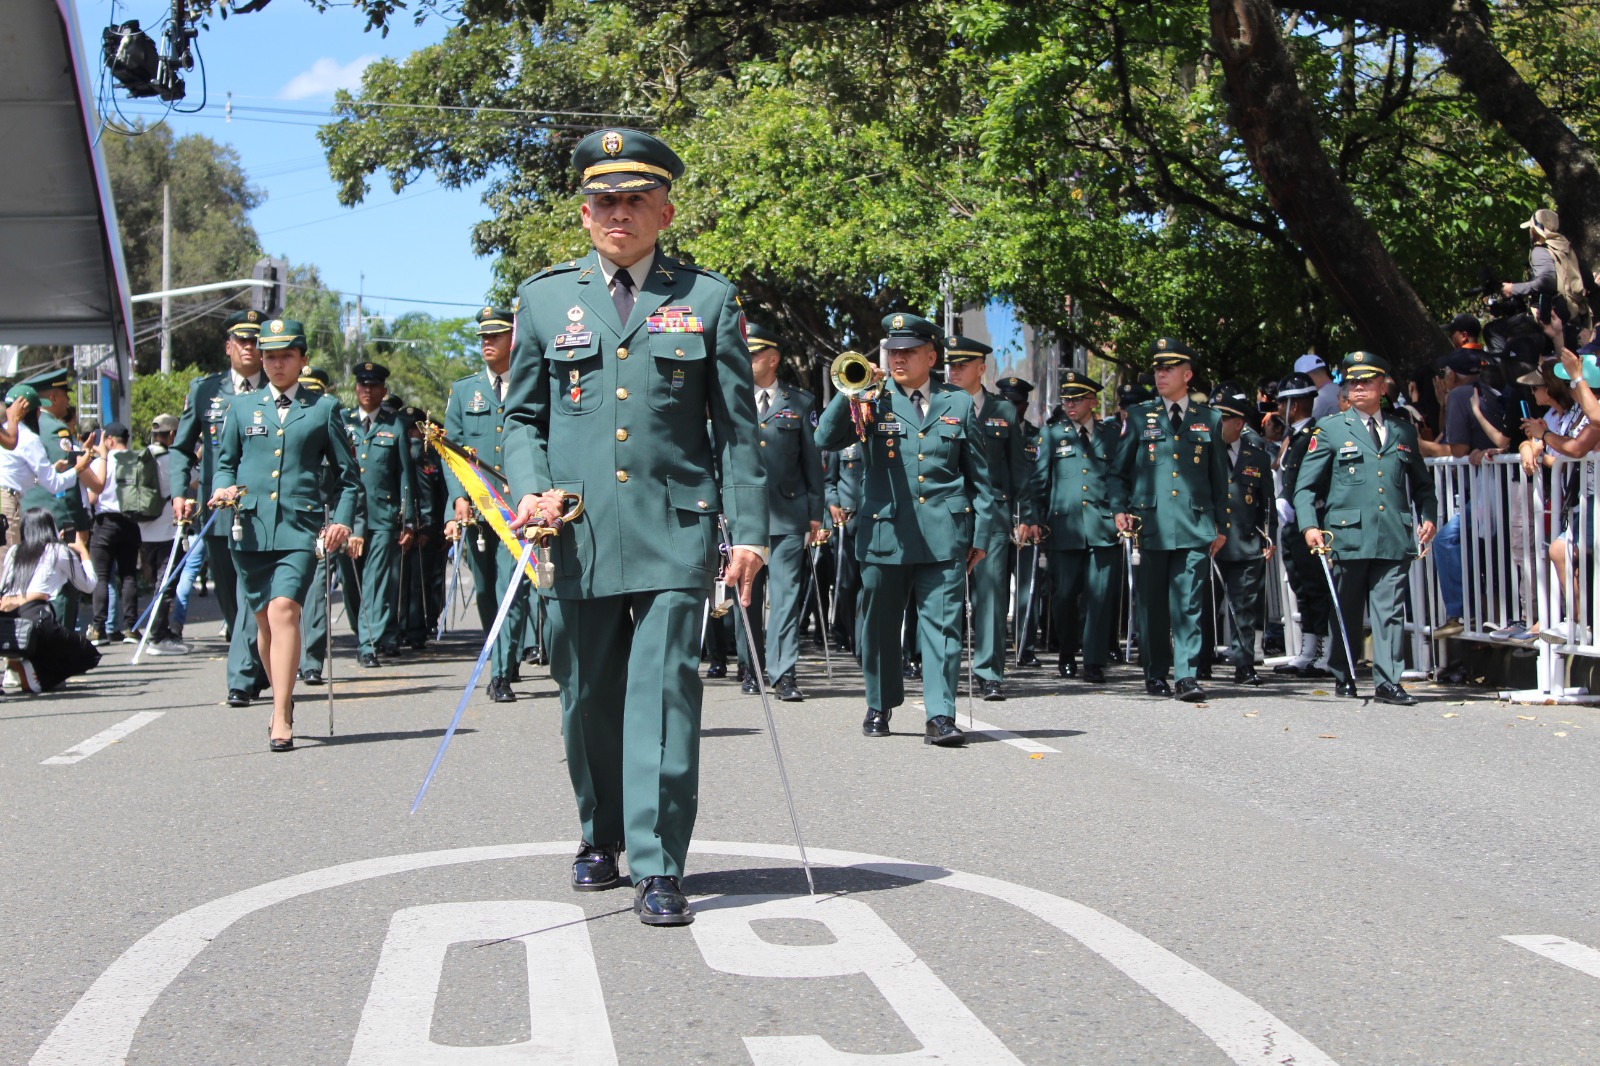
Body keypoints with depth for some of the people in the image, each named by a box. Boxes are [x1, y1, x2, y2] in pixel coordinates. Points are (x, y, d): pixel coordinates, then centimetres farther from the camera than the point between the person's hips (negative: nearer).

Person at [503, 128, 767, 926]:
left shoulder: (708, 298, 6)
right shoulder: (544, 297, 11)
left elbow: (736, 426, 5)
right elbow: (523, 416, 15)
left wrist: (748, 529, -1)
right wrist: (533, 488, -4)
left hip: (675, 530, -2)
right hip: (576, 533, 2)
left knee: (664, 689, -8)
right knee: (588, 696, 11)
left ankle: (659, 868, -3)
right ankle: (601, 839, 31)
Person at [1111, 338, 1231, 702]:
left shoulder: (1209, 419, 11)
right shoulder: (1139, 416, 10)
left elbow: (1219, 477, 14)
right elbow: (1119, 470, 12)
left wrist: (1221, 525, 11)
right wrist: (1119, 509, -1)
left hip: (1194, 525, 0)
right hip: (1151, 522, 1)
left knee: (1188, 601, -6)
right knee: (1152, 602, 5)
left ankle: (1187, 675, -6)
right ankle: (1155, 673, 16)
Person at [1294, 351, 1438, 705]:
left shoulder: (1404, 431, 15)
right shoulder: (1330, 429, 7)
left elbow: (1423, 485, 24)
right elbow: (1305, 486, 4)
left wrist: (1427, 517, 6)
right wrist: (1310, 526, -10)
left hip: (1394, 539, 1)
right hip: (1348, 537, -1)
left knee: (1390, 610, -4)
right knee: (1347, 613, 7)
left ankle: (1388, 682, -2)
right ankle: (1344, 677, 20)